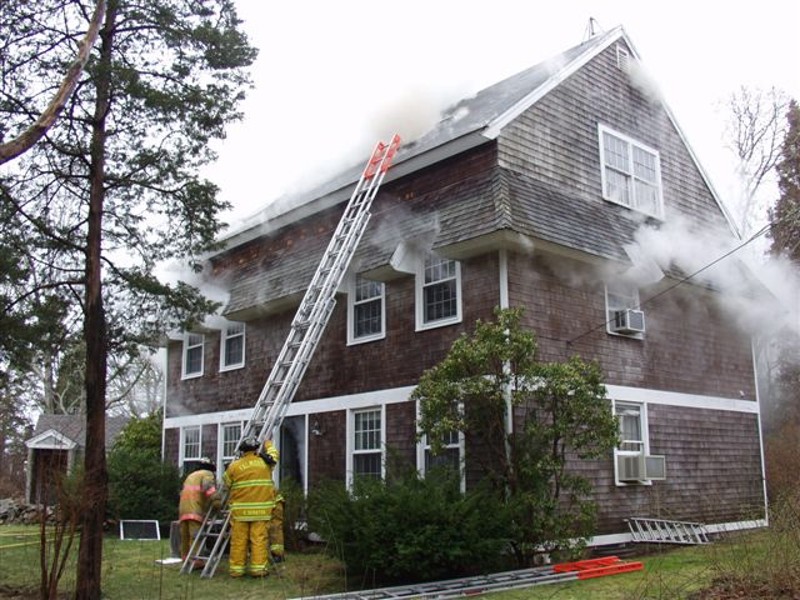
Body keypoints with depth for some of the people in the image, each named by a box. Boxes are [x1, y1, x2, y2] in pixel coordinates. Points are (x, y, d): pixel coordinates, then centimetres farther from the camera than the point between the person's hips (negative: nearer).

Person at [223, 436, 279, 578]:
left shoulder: (234, 466, 0)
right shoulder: (265, 462, 5)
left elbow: (226, 484, 11)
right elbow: (273, 453, 26)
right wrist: (267, 444, 44)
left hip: (240, 509, 0)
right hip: (261, 509, 0)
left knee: (239, 540, 5)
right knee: (259, 539, 1)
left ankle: (236, 568, 10)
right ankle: (258, 568, 0)